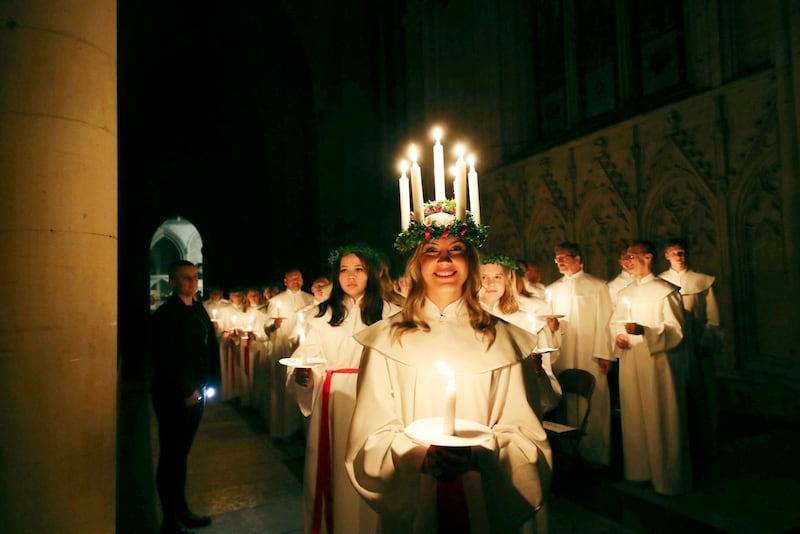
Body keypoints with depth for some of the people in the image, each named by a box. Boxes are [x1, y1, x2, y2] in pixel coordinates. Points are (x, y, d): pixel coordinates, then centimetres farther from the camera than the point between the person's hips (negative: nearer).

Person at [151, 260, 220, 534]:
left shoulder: (199, 309, 9)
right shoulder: (165, 314, -13)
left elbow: (211, 346, 10)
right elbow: (165, 359, -17)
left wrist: (210, 382, 3)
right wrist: (186, 391, -15)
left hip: (196, 392, 7)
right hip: (173, 396, -7)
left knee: (182, 452, 18)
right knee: (171, 455, 5)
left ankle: (181, 510, 31)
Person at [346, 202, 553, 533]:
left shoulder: (500, 338, -4)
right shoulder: (386, 339, -7)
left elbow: (522, 431, -4)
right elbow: (372, 434, -7)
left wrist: (478, 455, -20)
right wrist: (419, 456, -22)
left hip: (484, 500, 1)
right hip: (412, 501, 0)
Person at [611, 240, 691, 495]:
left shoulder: (665, 290, -8)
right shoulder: (626, 292, 12)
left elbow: (676, 330, -13)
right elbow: (615, 321, 19)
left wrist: (643, 330, -26)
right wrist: (618, 334, -3)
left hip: (657, 363, -6)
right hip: (630, 364, 6)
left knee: (660, 420, 2)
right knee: (634, 418, 12)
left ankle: (667, 477, 17)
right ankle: (639, 471, 26)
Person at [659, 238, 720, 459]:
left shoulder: (703, 281, 4)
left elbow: (712, 319, 3)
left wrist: (708, 344, -6)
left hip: (697, 349, 0)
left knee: (700, 397, 7)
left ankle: (703, 446, 21)